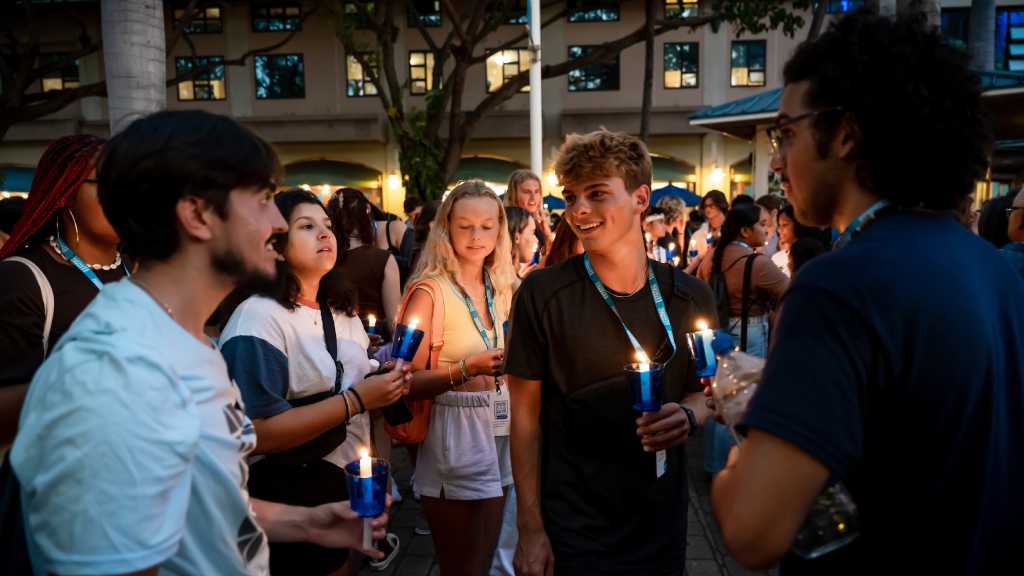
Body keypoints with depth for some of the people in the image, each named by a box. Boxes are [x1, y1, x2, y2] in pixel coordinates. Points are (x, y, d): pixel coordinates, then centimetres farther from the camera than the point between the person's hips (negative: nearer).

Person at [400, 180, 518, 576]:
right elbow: (408, 382, -16)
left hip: (501, 429, 7)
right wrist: (467, 368, -28)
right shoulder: (429, 292, -12)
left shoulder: (503, 288, 7)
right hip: (455, 437, -6)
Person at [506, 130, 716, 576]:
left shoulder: (690, 296, -3)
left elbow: (700, 391, 10)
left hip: (662, 522, 3)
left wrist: (688, 416, -13)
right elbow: (526, 416, -7)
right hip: (572, 527, -3)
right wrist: (530, 529, -8)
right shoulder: (541, 294, -12)